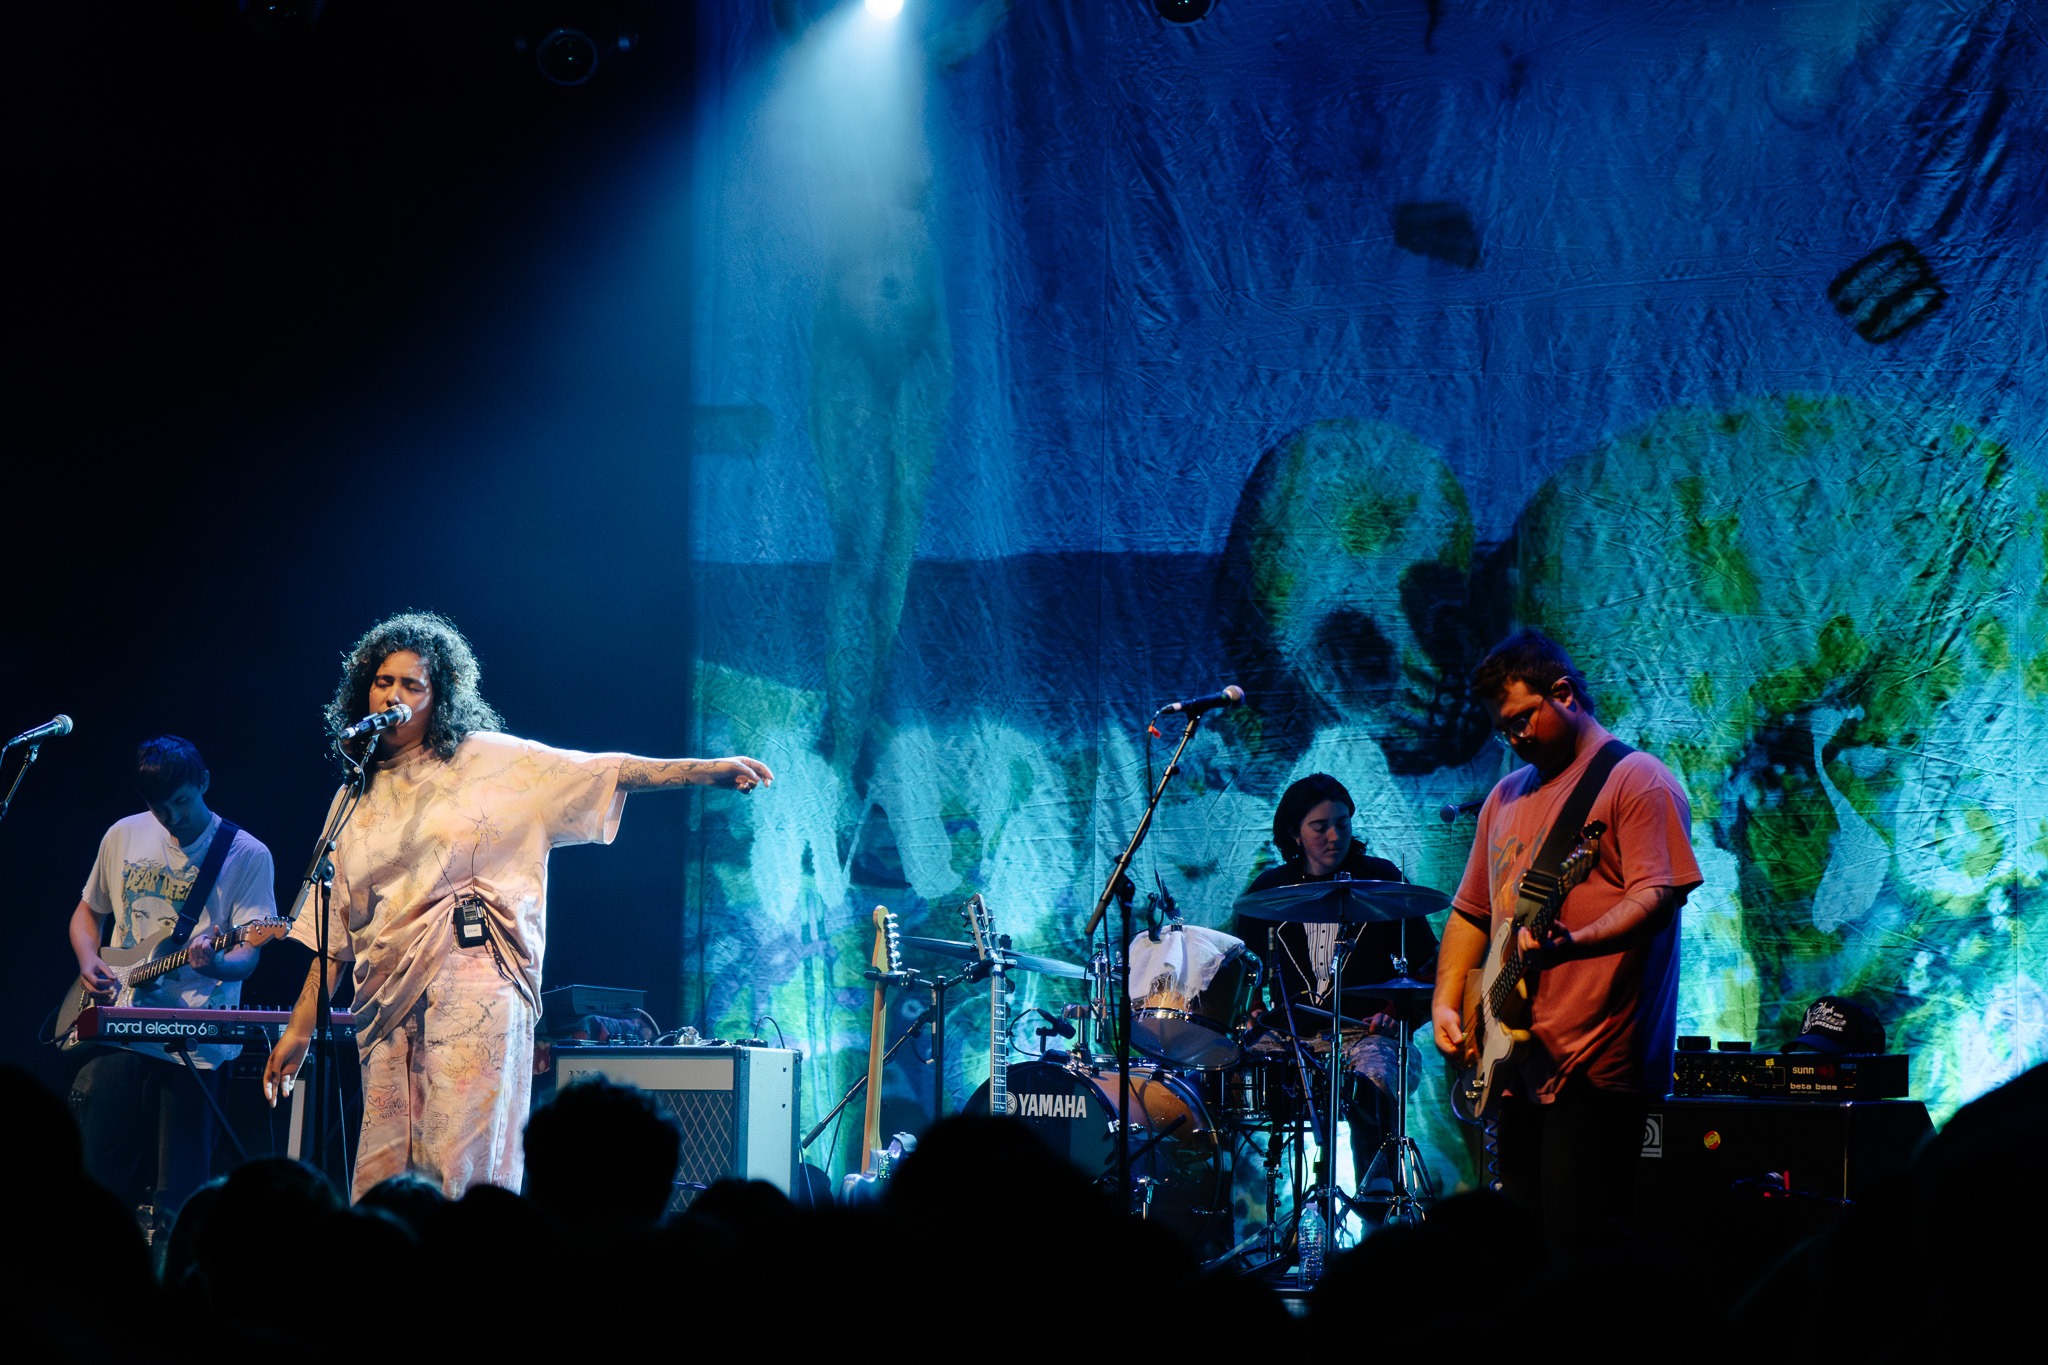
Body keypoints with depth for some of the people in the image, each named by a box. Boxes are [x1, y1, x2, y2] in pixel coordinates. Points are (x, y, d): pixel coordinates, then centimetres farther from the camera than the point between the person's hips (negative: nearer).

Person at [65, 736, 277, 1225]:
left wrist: (212, 964, -31)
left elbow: (247, 956, -8)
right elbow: (87, 911, 22)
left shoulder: (246, 855, -2)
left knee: (177, 1193, -3)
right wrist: (89, 962, 2)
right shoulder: (123, 836, 9)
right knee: (94, 1177, -1)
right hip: (118, 1029, 3)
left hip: (197, 1042, -3)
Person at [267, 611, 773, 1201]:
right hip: (389, 1007, 4)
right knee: (381, 1176, -2)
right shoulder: (355, 799, 19)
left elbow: (599, 772, 1)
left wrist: (704, 770, -10)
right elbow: (331, 932, 20)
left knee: (464, 1173, -13)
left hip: (473, 990, -4)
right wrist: (299, 1030, 16)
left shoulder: (487, 762, 7)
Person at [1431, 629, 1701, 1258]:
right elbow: (1471, 910, 25)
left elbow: (1658, 896, -15)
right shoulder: (1507, 795, 21)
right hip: (1520, 1058, 8)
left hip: (1594, 1061, -8)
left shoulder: (1637, 781, -4)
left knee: (1579, 1252, -13)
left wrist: (1570, 943, -29)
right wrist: (1446, 1001, 11)